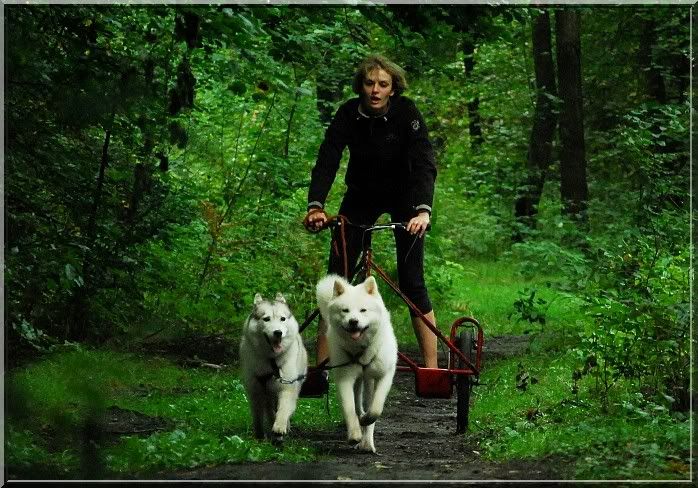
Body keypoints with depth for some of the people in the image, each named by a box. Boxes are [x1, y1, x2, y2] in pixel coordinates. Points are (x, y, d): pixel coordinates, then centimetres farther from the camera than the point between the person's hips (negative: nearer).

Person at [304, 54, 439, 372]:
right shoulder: (348, 114, -19)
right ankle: (320, 366, -1)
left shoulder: (406, 113, -25)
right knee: (337, 276, -5)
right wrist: (315, 206, -43)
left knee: (412, 281, -11)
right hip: (362, 196, 2)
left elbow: (425, 164, -35)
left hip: (403, 196, -2)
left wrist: (423, 211, -51)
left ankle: (432, 368, -8)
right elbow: (326, 161, -27)